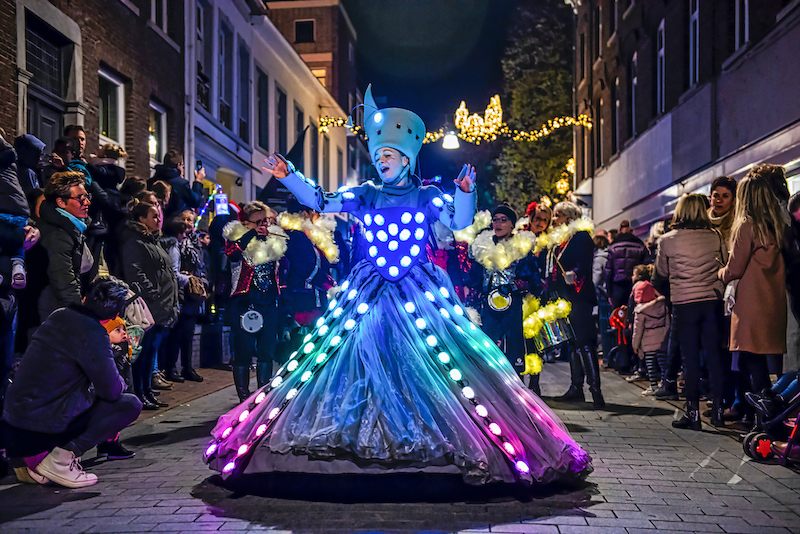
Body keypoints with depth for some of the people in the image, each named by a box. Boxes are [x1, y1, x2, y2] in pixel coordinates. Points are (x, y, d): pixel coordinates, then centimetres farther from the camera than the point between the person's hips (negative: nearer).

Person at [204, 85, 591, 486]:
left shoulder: (428, 196, 4)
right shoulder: (365, 196, 9)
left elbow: (461, 222, -6)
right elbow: (320, 201, 6)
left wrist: (465, 191, -23)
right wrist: (288, 176, -5)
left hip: (420, 292, -2)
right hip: (370, 292, 2)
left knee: (425, 363, -6)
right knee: (365, 359, 0)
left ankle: (429, 435, 4)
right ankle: (367, 439, 11)